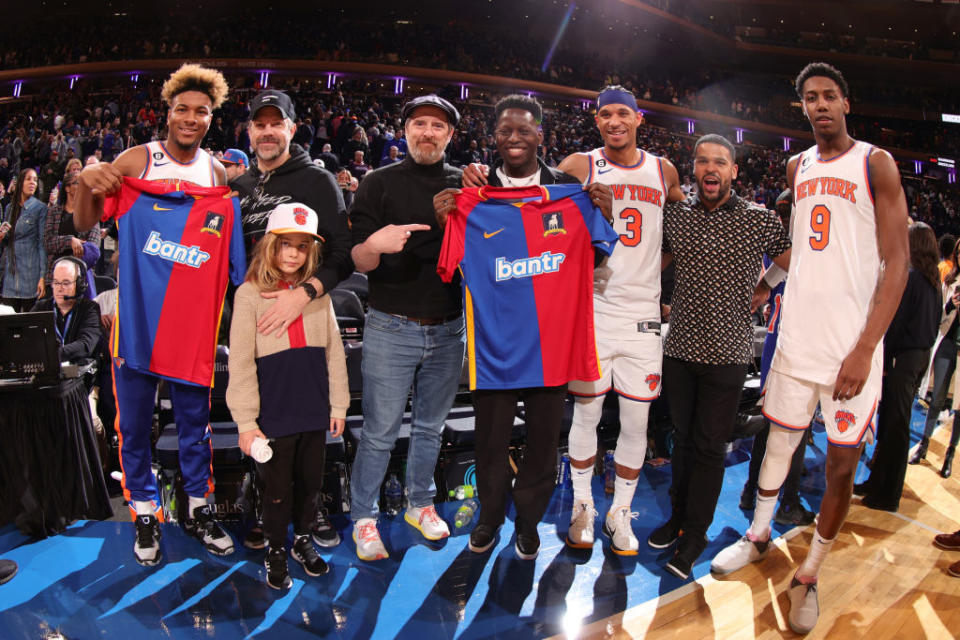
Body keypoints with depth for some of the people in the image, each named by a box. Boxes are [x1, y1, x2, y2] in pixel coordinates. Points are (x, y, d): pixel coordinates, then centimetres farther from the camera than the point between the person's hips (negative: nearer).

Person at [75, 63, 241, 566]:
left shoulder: (218, 174, 6)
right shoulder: (136, 161, -2)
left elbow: (228, 250, 12)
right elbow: (85, 225, -6)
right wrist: (86, 183, -24)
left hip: (193, 320, 2)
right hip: (136, 315, -1)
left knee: (195, 419, 10)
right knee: (134, 421, 7)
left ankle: (197, 509, 26)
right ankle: (145, 514, 24)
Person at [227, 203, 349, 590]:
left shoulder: (317, 292, 4)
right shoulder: (250, 294, -7)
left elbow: (333, 352, 8)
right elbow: (240, 362, -9)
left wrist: (338, 404, 6)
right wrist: (245, 420, -11)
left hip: (314, 412, 4)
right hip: (274, 414, -3)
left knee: (310, 483, 17)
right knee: (278, 489, 10)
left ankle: (303, 541, 39)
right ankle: (276, 551, 32)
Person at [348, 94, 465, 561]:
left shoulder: (464, 185, 8)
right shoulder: (379, 184, 0)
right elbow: (359, 262, -5)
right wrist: (374, 245, -28)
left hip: (449, 329, 3)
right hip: (391, 328, -3)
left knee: (430, 427, 15)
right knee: (380, 431, 2)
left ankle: (420, 504, 32)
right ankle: (363, 517, 19)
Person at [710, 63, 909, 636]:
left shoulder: (876, 163, -4)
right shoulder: (797, 167, 11)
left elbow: (897, 261, -9)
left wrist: (864, 348, -16)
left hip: (853, 343, -4)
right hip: (797, 335, 4)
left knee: (843, 464, 4)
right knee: (779, 439, 14)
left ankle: (810, 576, 19)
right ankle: (759, 537, 34)